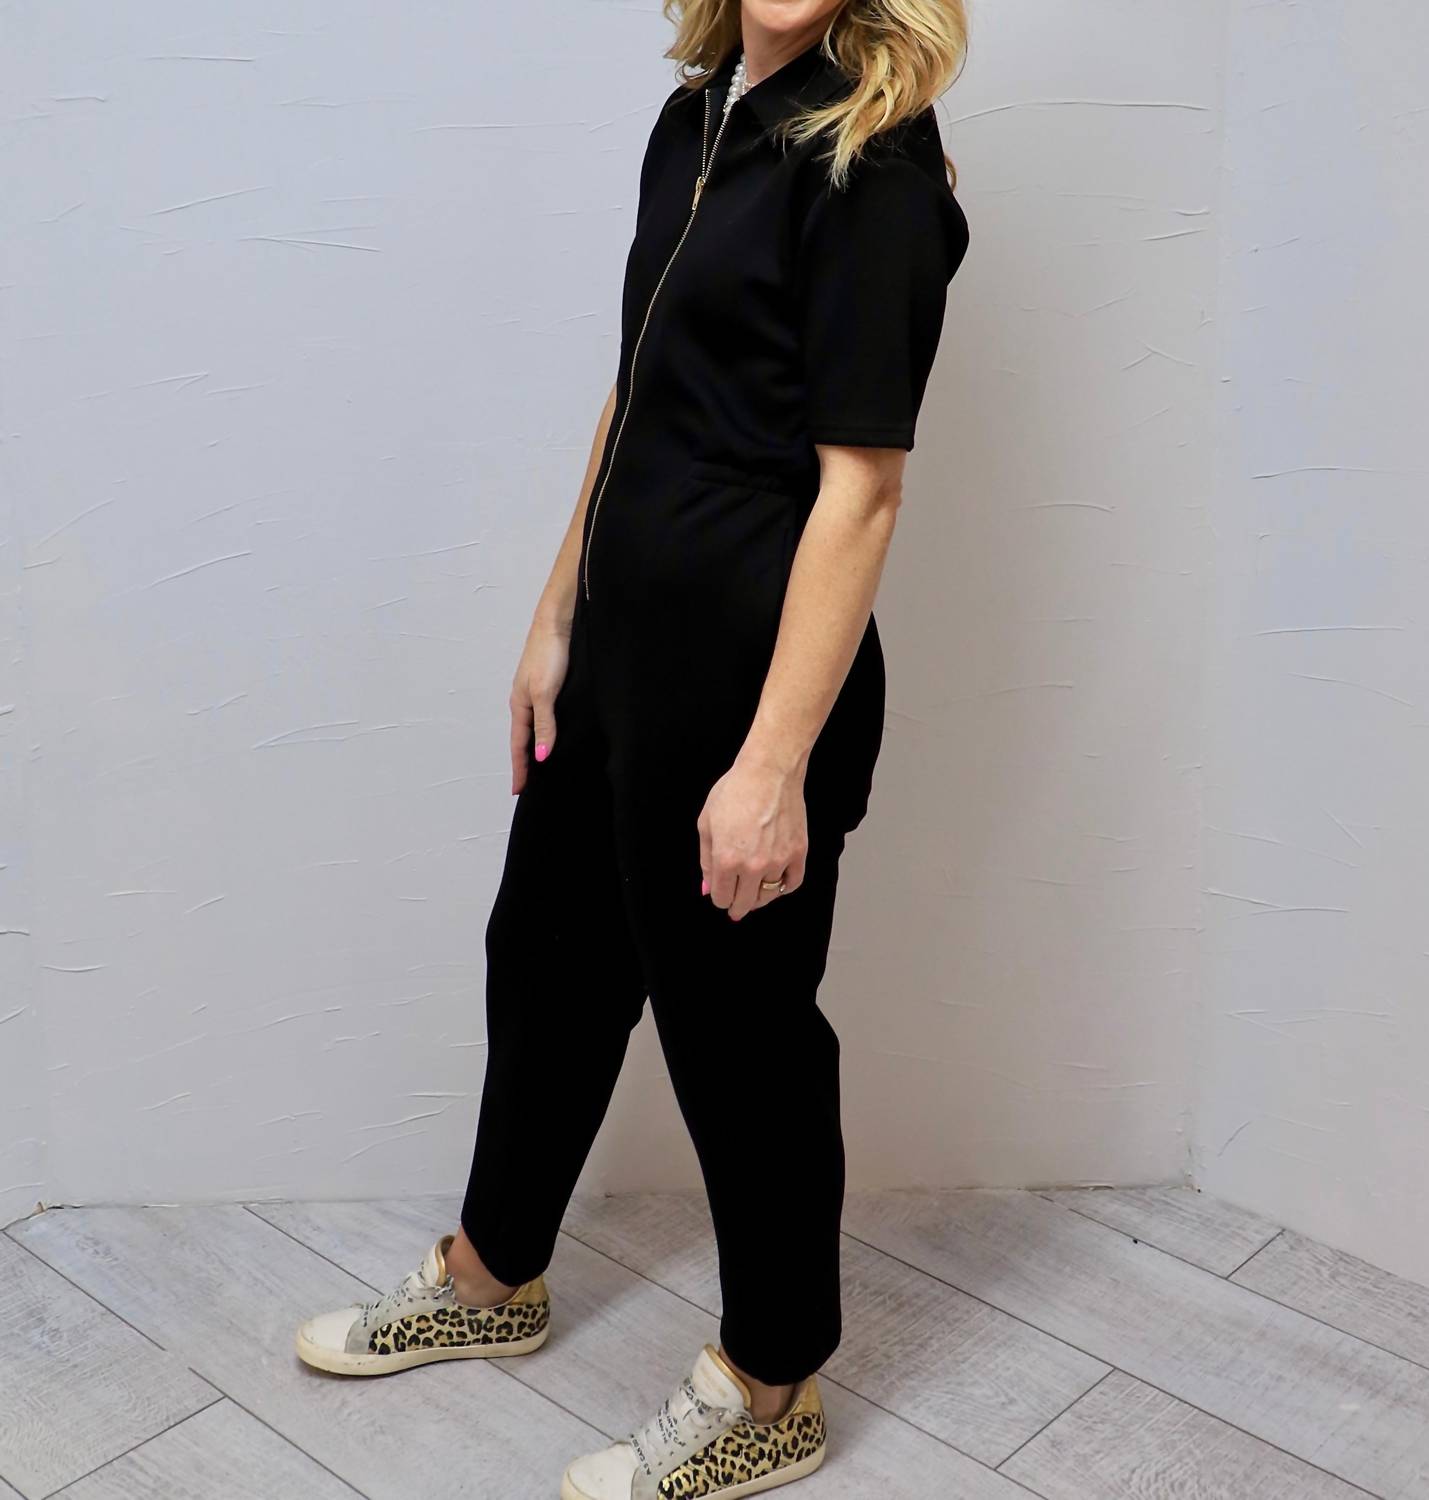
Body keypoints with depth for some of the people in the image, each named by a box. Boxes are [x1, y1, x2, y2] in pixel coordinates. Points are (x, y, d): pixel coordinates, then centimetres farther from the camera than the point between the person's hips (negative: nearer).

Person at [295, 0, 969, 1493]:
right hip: (626, 647, 9)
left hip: (752, 676, -8)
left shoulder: (869, 160, -16)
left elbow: (859, 485, -20)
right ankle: (491, 1278, 46)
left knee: (738, 1020, 7)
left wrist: (776, 765, -22)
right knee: (546, 952, 22)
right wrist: (557, 621, 16)